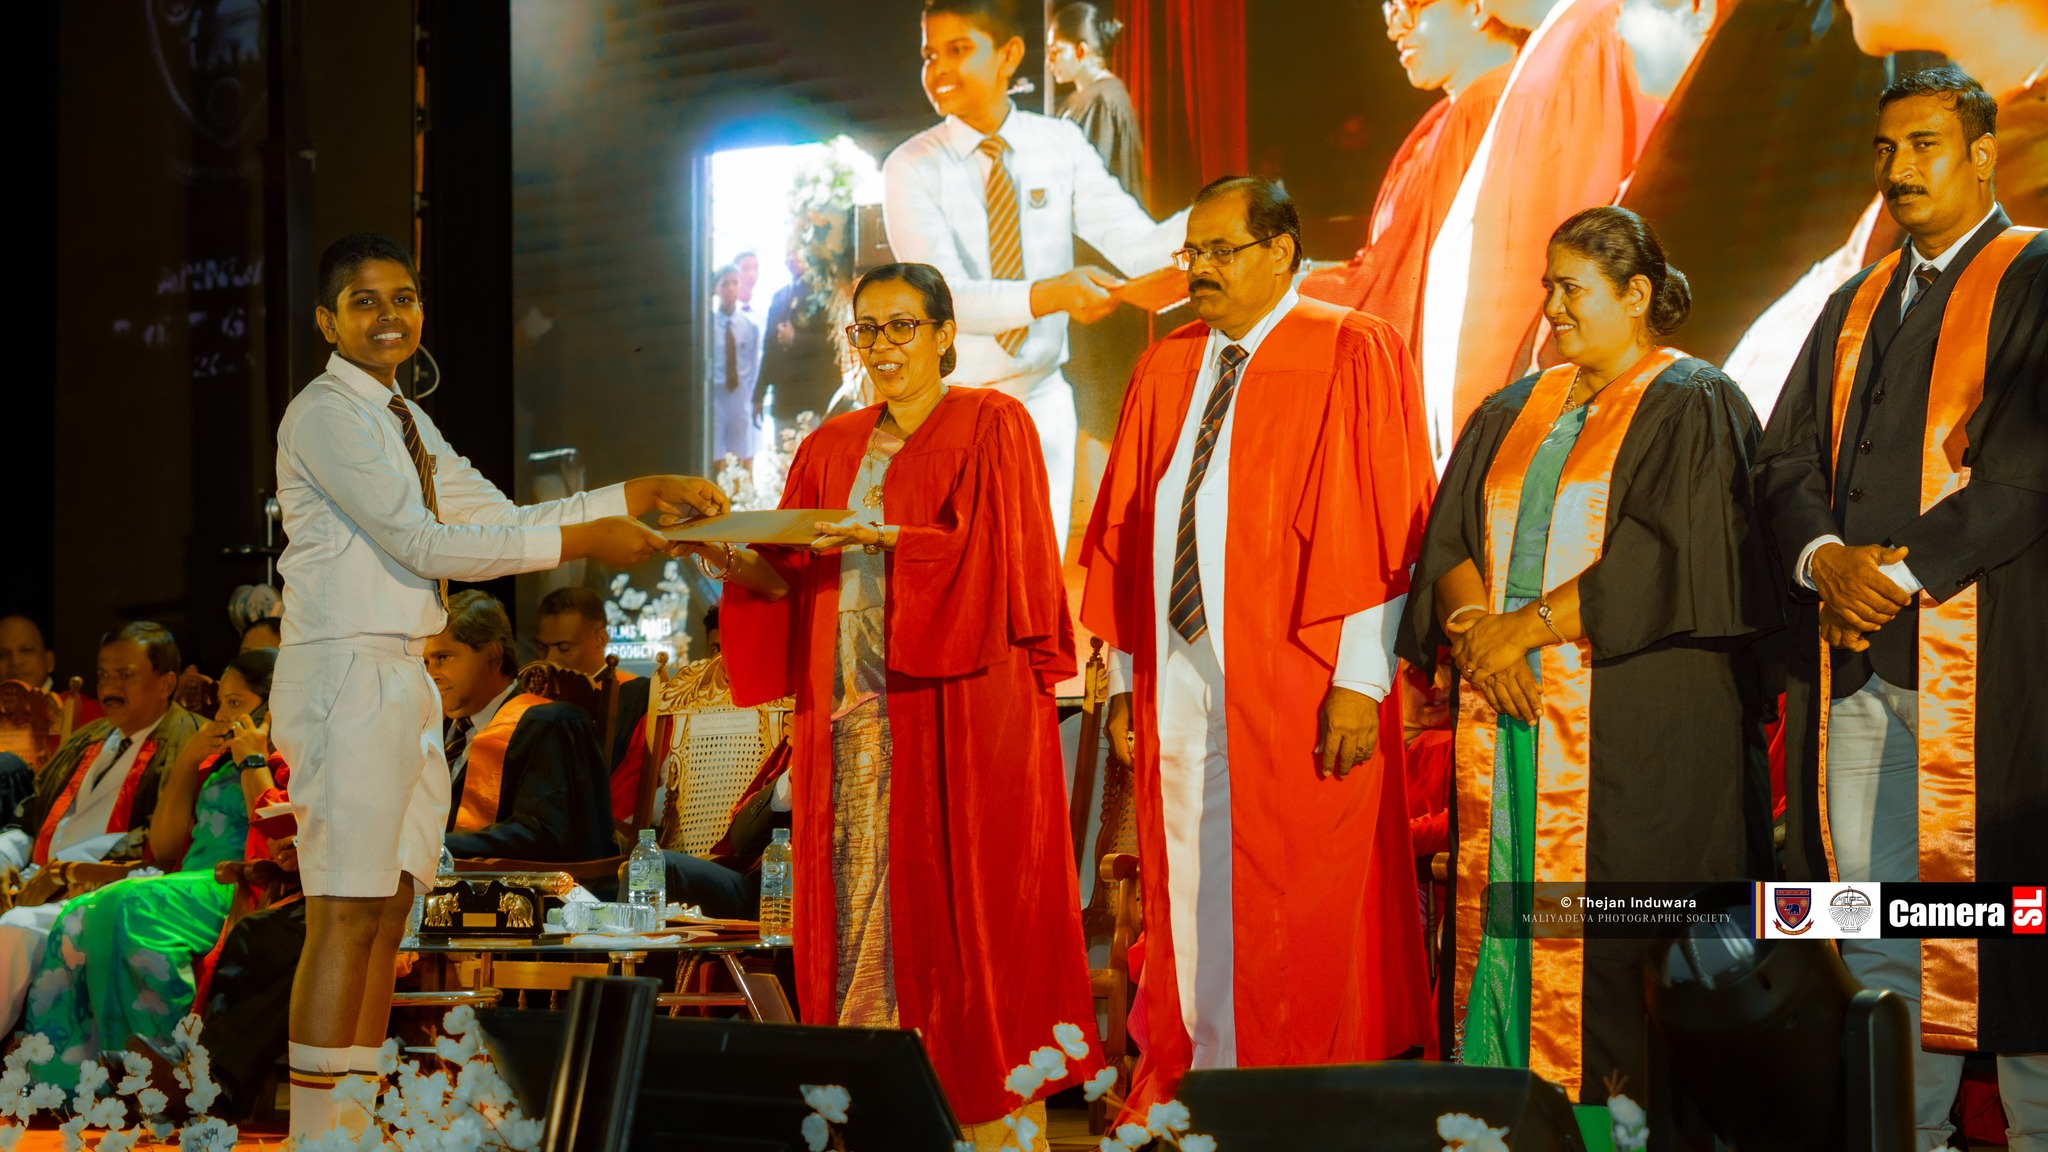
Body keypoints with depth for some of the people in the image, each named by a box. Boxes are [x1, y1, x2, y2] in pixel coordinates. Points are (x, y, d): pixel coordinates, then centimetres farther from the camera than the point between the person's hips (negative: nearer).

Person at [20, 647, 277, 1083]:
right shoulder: (219, 761, 26)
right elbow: (163, 849, 21)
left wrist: (252, 762, -7)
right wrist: (187, 764, 14)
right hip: (190, 885, 7)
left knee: (131, 908, -32)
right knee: (80, 918, -20)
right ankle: (62, 1081, -26)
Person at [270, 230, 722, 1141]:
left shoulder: (402, 420, 19)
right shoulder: (325, 415, -9)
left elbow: (501, 518, 18)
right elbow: (424, 544, -15)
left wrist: (639, 494, 10)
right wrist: (583, 541, -13)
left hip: (402, 679, 9)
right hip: (346, 674, -9)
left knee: (388, 908, 8)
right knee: (346, 917, -11)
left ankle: (359, 1125, 13)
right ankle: (313, 1132, -9)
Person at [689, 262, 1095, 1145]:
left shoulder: (989, 426, 3)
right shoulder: (831, 449, 18)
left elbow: (993, 553, -10)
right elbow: (794, 577, 12)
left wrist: (891, 542, -21)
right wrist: (742, 563, -8)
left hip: (958, 702, -5)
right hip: (851, 708, 5)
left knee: (959, 898, -7)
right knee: (858, 898, 0)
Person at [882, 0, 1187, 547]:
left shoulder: (1060, 146, 0)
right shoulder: (913, 167, -9)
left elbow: (1139, 247, -8)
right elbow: (942, 296, -22)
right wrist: (1050, 294, -38)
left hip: (1041, 401, 2)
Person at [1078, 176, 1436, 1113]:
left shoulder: (1352, 355, -4)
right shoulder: (1166, 368, 13)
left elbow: (1384, 529, -10)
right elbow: (1123, 530, 15)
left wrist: (1360, 680, -15)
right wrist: (1124, 674, 10)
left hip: (1296, 689, -5)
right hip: (1175, 678, 6)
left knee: (1295, 913, 0)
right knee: (1189, 899, 10)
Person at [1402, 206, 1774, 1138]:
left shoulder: (1693, 407, -1)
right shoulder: (1514, 414, 18)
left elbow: (1663, 559, -13)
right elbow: (1450, 542, 11)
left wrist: (1526, 626, -14)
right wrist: (1475, 630, -9)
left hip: (1634, 728, -6)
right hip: (1510, 716, 6)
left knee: (1616, 946, -7)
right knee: (1508, 920, 2)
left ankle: (1619, 1117, -1)